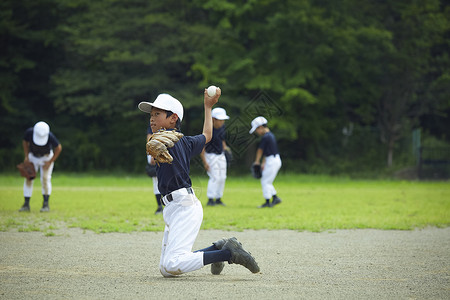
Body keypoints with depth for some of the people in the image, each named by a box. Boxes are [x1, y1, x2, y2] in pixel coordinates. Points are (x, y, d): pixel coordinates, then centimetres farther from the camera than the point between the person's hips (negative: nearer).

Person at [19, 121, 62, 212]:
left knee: (45, 178, -13)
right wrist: (26, 156, -8)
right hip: (33, 156, 3)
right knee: (28, 179, -3)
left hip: (46, 157, -3)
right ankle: (26, 204, 1)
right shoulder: (29, 132, -29)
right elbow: (25, 142, -4)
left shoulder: (50, 136, -36)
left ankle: (46, 204, -6)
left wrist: (50, 162, -16)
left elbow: (58, 148, -17)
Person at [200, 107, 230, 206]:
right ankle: (210, 199, -9)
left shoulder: (222, 126, -1)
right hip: (211, 155, -7)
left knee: (222, 178, 8)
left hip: (221, 155, 7)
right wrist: (204, 162, -22)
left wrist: (224, 146, 4)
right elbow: (202, 147, -21)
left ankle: (218, 198, 19)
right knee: (215, 177, -14)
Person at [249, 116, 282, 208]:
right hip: (276, 160, 10)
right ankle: (275, 198, 16)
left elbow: (260, 150, -6)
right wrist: (263, 163, 16)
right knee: (267, 181, 16)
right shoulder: (270, 135, 14)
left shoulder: (265, 137, -16)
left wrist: (257, 161, 7)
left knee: (265, 181, -3)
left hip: (272, 160, -10)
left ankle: (267, 202, -1)